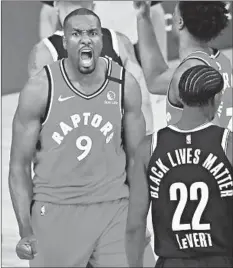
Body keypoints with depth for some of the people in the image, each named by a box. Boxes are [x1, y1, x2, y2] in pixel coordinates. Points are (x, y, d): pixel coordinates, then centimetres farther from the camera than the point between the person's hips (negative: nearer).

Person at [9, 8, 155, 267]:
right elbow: (19, 165, -2)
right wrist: (25, 231, -9)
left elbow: (135, 158, 9)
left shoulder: (125, 85, -1)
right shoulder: (40, 89, -7)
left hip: (113, 209, 2)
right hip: (55, 212, -2)